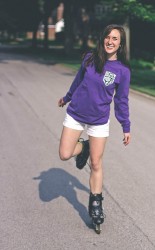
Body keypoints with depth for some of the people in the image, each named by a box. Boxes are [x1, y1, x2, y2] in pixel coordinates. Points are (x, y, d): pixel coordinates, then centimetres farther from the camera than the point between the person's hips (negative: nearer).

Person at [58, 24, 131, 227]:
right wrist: (67, 98, 25)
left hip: (99, 122, -2)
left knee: (96, 165, 2)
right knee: (65, 155, -3)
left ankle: (95, 204, 17)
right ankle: (83, 147, 30)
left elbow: (121, 100, -2)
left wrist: (126, 127, 1)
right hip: (75, 115, 2)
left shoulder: (122, 70, -10)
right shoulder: (90, 58, -5)